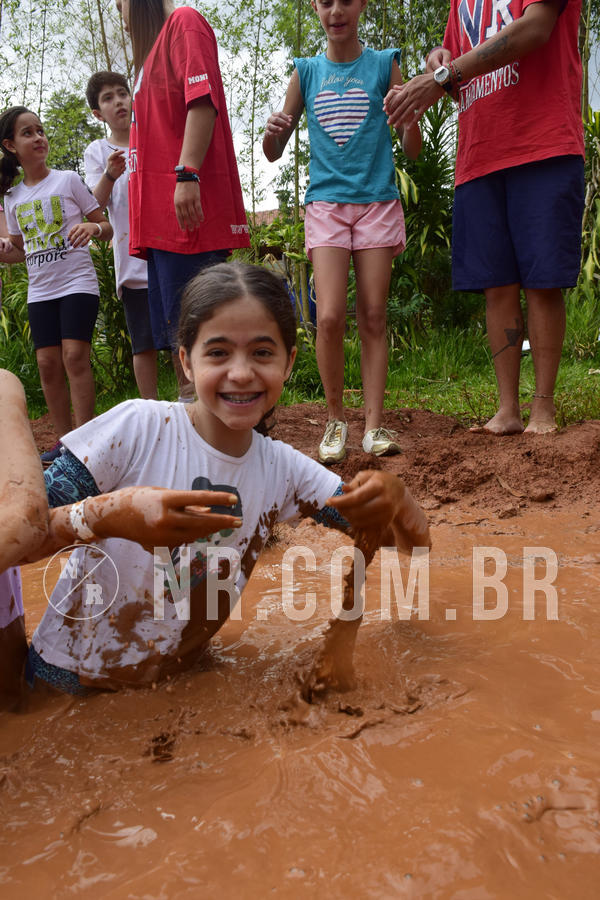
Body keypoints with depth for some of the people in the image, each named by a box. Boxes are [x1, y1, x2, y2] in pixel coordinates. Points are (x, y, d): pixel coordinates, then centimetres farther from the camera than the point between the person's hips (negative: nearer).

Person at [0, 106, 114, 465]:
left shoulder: (68, 181, 2)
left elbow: (108, 228, 2)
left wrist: (94, 227, -21)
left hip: (77, 283, -4)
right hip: (40, 290, 4)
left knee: (75, 356, -15)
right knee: (48, 362, -1)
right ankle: (65, 440, 9)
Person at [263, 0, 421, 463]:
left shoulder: (384, 64, 9)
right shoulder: (306, 71, 12)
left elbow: (413, 150, 6)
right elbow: (274, 153, 14)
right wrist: (272, 131, -9)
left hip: (378, 200, 0)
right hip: (326, 202, 0)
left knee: (373, 316, -4)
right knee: (330, 316, -14)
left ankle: (374, 425, -1)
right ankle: (336, 420, 1)